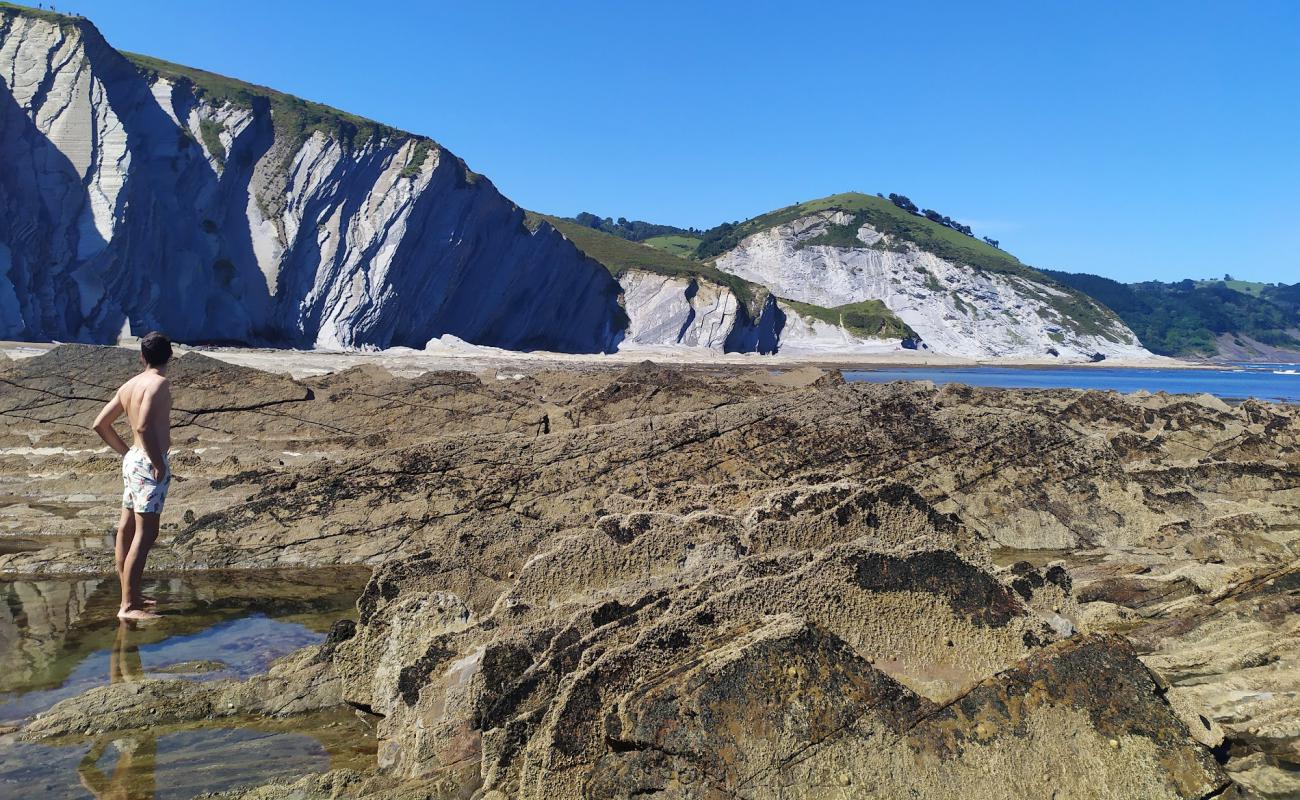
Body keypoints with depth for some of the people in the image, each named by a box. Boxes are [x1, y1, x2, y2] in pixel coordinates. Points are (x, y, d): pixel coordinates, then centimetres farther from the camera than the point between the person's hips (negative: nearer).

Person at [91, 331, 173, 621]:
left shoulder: (129, 385, 11)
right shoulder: (158, 383, -15)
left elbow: (100, 424, 17)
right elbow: (144, 426, -27)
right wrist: (159, 464, -20)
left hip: (133, 460, 9)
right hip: (149, 464, -9)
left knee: (127, 529, 14)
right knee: (145, 534, -8)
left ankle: (131, 596, 25)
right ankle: (128, 606, -9)